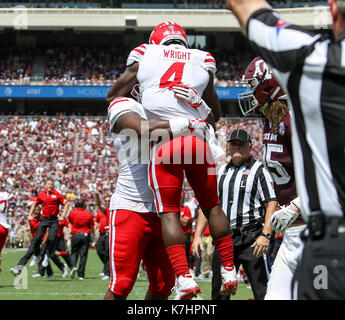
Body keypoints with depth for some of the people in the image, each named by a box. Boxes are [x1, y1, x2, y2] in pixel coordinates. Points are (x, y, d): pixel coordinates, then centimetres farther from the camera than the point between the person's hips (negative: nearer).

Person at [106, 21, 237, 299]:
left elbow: (113, 96, 23)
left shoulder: (144, 55, 13)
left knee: (169, 213, -2)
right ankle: (229, 270, 19)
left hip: (164, 142, -2)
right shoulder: (202, 61, 17)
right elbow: (215, 114, 23)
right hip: (199, 140, 2)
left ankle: (184, 278, -15)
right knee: (212, 206, 16)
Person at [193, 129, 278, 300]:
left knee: (262, 291, -12)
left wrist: (265, 235, -19)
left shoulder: (259, 170, 0)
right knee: (219, 292, 10)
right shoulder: (221, 172, 17)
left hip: (251, 240, -6)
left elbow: (271, 203, -7)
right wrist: (198, 234, 9)